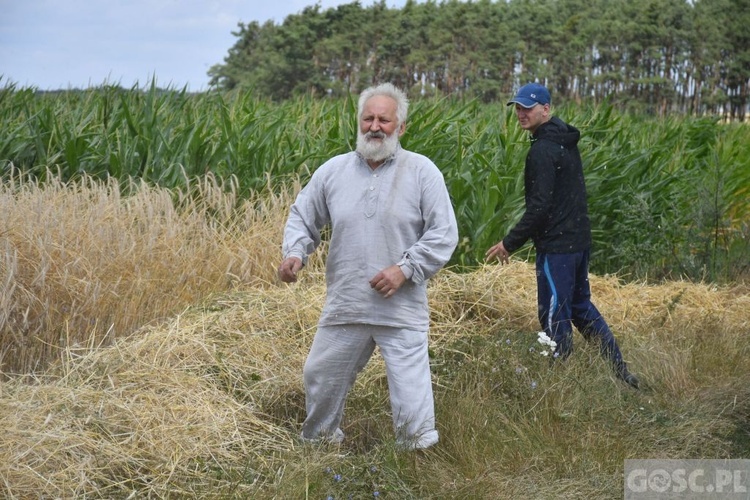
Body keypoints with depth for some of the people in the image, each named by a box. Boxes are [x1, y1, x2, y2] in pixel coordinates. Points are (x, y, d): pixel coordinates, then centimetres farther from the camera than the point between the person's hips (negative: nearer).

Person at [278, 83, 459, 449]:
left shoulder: (422, 172, -3)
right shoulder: (333, 171, 5)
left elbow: (444, 234, -4)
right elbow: (302, 217, 15)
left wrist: (405, 269, -14)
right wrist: (294, 253, -5)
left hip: (402, 310, -4)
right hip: (343, 307, 4)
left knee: (410, 397, -5)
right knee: (320, 378, 18)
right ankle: (319, 439, 42)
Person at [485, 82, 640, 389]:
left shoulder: (543, 150, -17)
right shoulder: (566, 142, 13)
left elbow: (539, 207, -21)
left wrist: (510, 243, -14)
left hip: (556, 245, -10)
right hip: (580, 240, 10)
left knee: (555, 315, -2)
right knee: (581, 306, 20)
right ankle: (620, 371, 24)